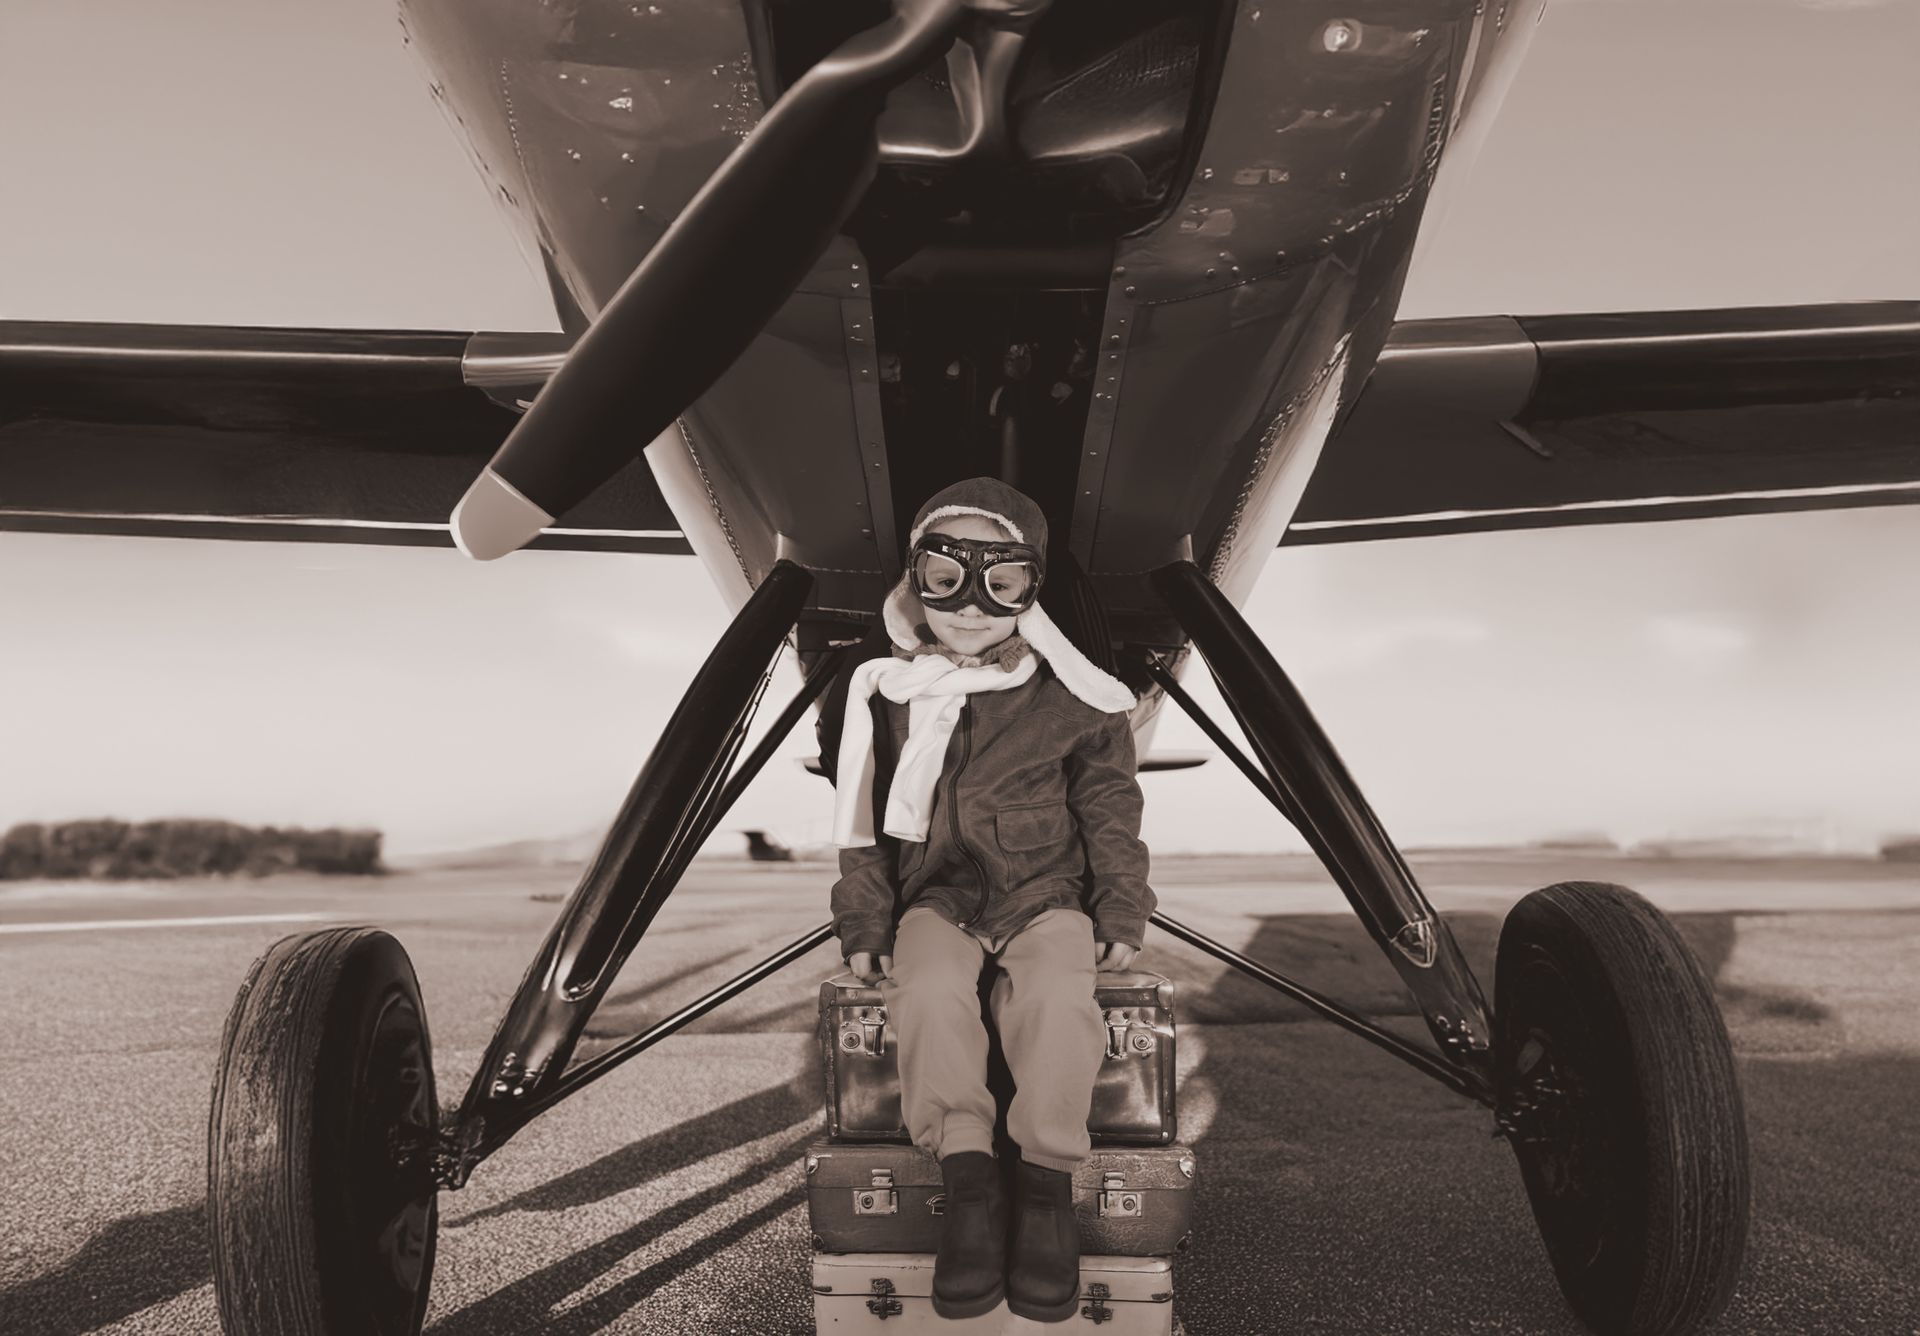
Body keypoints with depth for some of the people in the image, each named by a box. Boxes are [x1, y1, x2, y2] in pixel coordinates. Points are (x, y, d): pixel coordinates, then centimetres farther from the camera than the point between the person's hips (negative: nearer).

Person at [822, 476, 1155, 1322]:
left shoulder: (1072, 702, 0)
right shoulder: (887, 697, 2)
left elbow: (1111, 814, 7)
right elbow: (864, 825, 7)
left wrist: (1121, 914, 1)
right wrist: (864, 925, 1)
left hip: (1046, 895, 0)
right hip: (938, 898, 1)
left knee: (1057, 997, -30)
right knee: (929, 990, -31)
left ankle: (1047, 1186, -18)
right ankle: (969, 1181, -22)